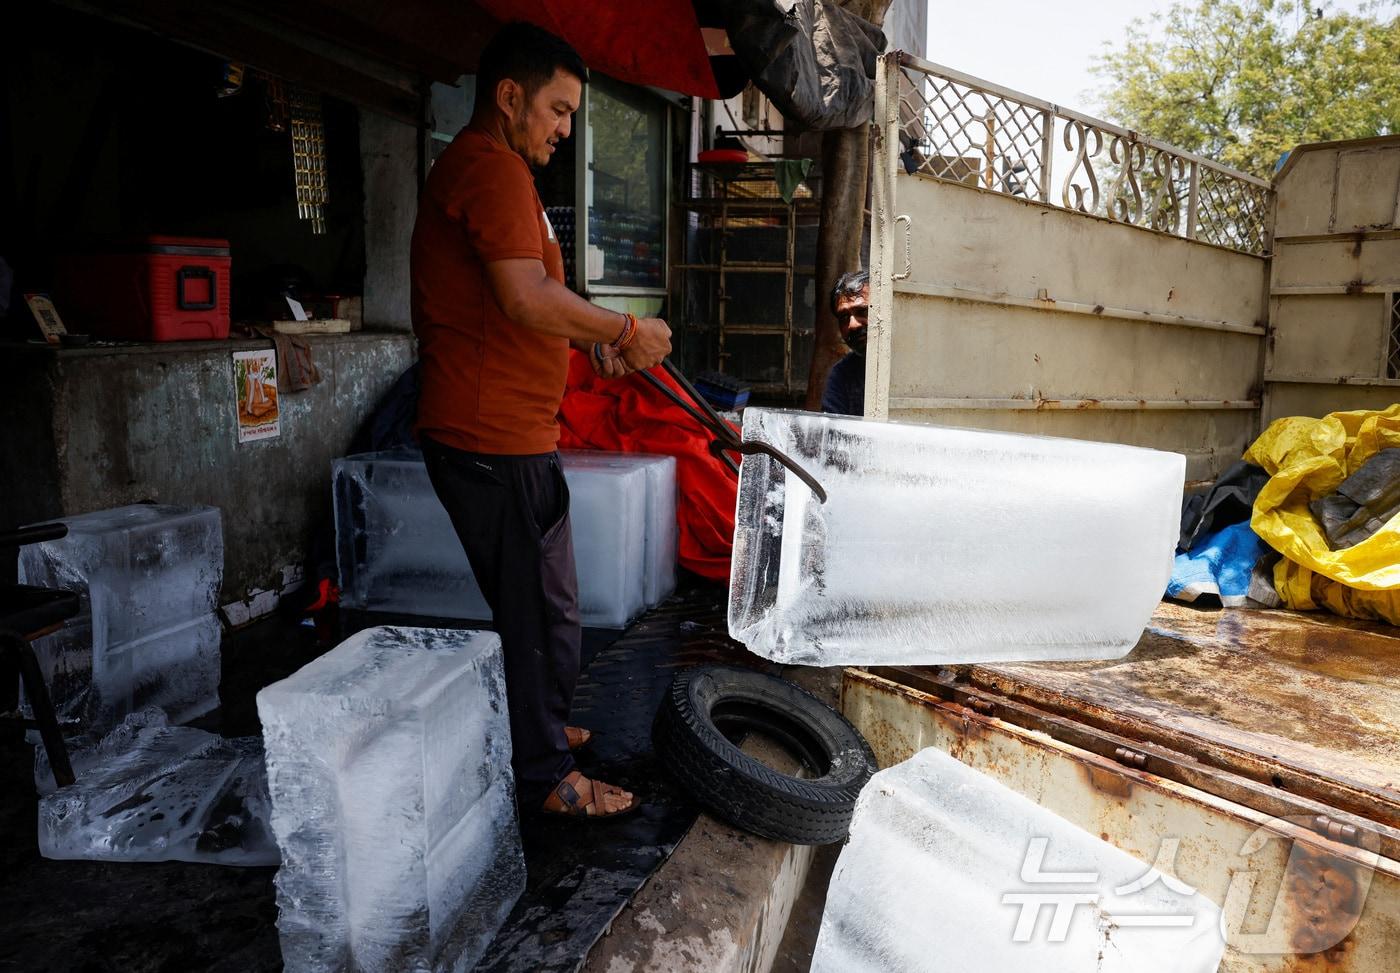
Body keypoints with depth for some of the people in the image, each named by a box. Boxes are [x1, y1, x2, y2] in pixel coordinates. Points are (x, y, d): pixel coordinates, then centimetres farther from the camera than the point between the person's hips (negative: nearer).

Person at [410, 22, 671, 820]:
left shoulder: (479, 167, 22)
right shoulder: (493, 167, -13)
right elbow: (528, 300, -25)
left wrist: (596, 343, 12)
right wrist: (626, 329, -13)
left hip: (504, 434, 11)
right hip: (494, 438, -11)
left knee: (540, 604, 21)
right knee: (544, 611, 0)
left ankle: (540, 729, 38)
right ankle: (547, 777, 16)